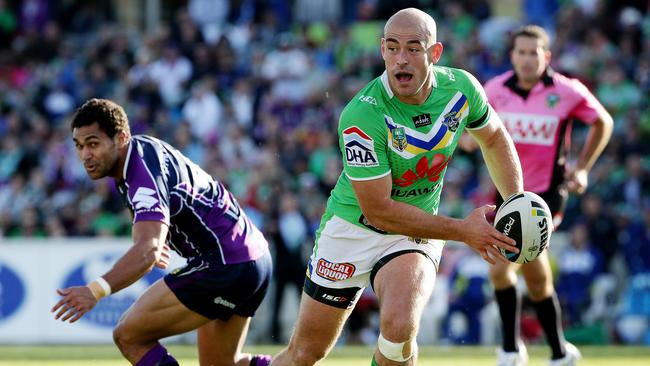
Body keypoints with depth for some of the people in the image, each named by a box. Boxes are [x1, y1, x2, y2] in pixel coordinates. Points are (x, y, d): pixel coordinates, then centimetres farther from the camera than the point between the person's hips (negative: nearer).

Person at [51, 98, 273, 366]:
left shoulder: (145, 176, -24)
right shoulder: (142, 148, 6)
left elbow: (148, 250, -40)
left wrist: (96, 291, -52)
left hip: (223, 265, -11)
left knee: (128, 336, -11)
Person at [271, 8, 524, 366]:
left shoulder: (461, 88, -13)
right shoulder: (361, 117, -28)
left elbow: (494, 138, 11)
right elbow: (379, 211, -24)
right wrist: (462, 230, -23)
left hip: (416, 233, 2)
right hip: (353, 226, -2)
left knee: (399, 328, -28)